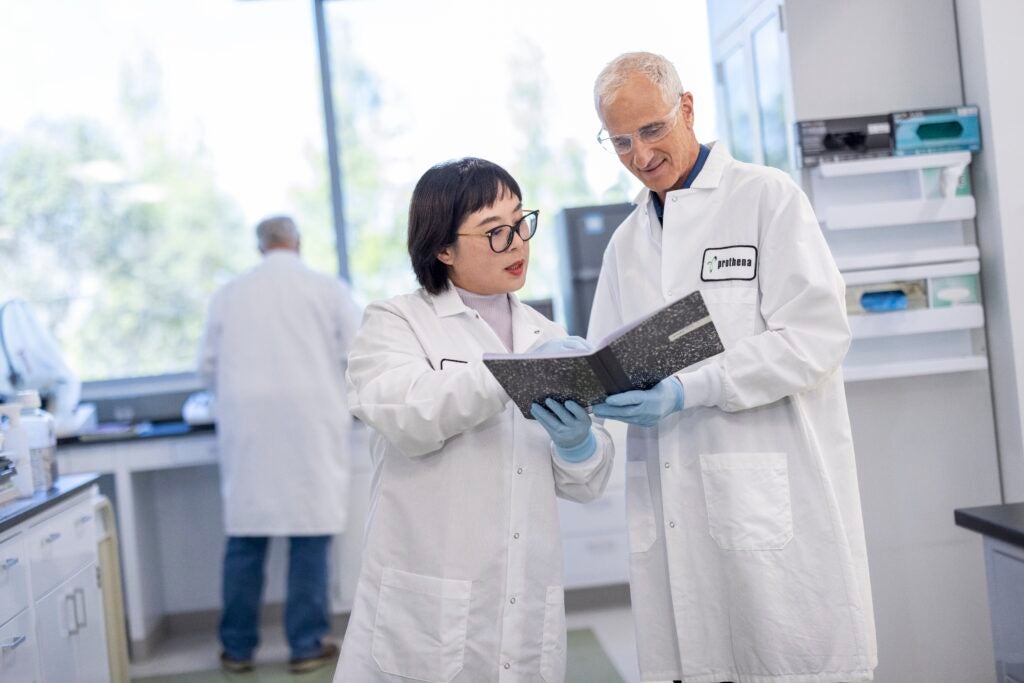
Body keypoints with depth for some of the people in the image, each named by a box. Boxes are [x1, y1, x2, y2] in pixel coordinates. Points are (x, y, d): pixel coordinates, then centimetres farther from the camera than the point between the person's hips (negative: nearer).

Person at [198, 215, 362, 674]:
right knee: (309, 538, 4)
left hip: (247, 430, 2)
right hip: (310, 426, -2)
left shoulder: (229, 295, 7)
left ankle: (237, 648, 18)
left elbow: (208, 366, 12)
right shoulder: (329, 290, 1)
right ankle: (307, 646, 9)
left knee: (245, 538, 9)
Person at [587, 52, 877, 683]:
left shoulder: (768, 197, 1)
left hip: (776, 503, -5)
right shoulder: (626, 242, 19)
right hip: (674, 515, 5)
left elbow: (817, 334, -10)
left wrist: (688, 390, -18)